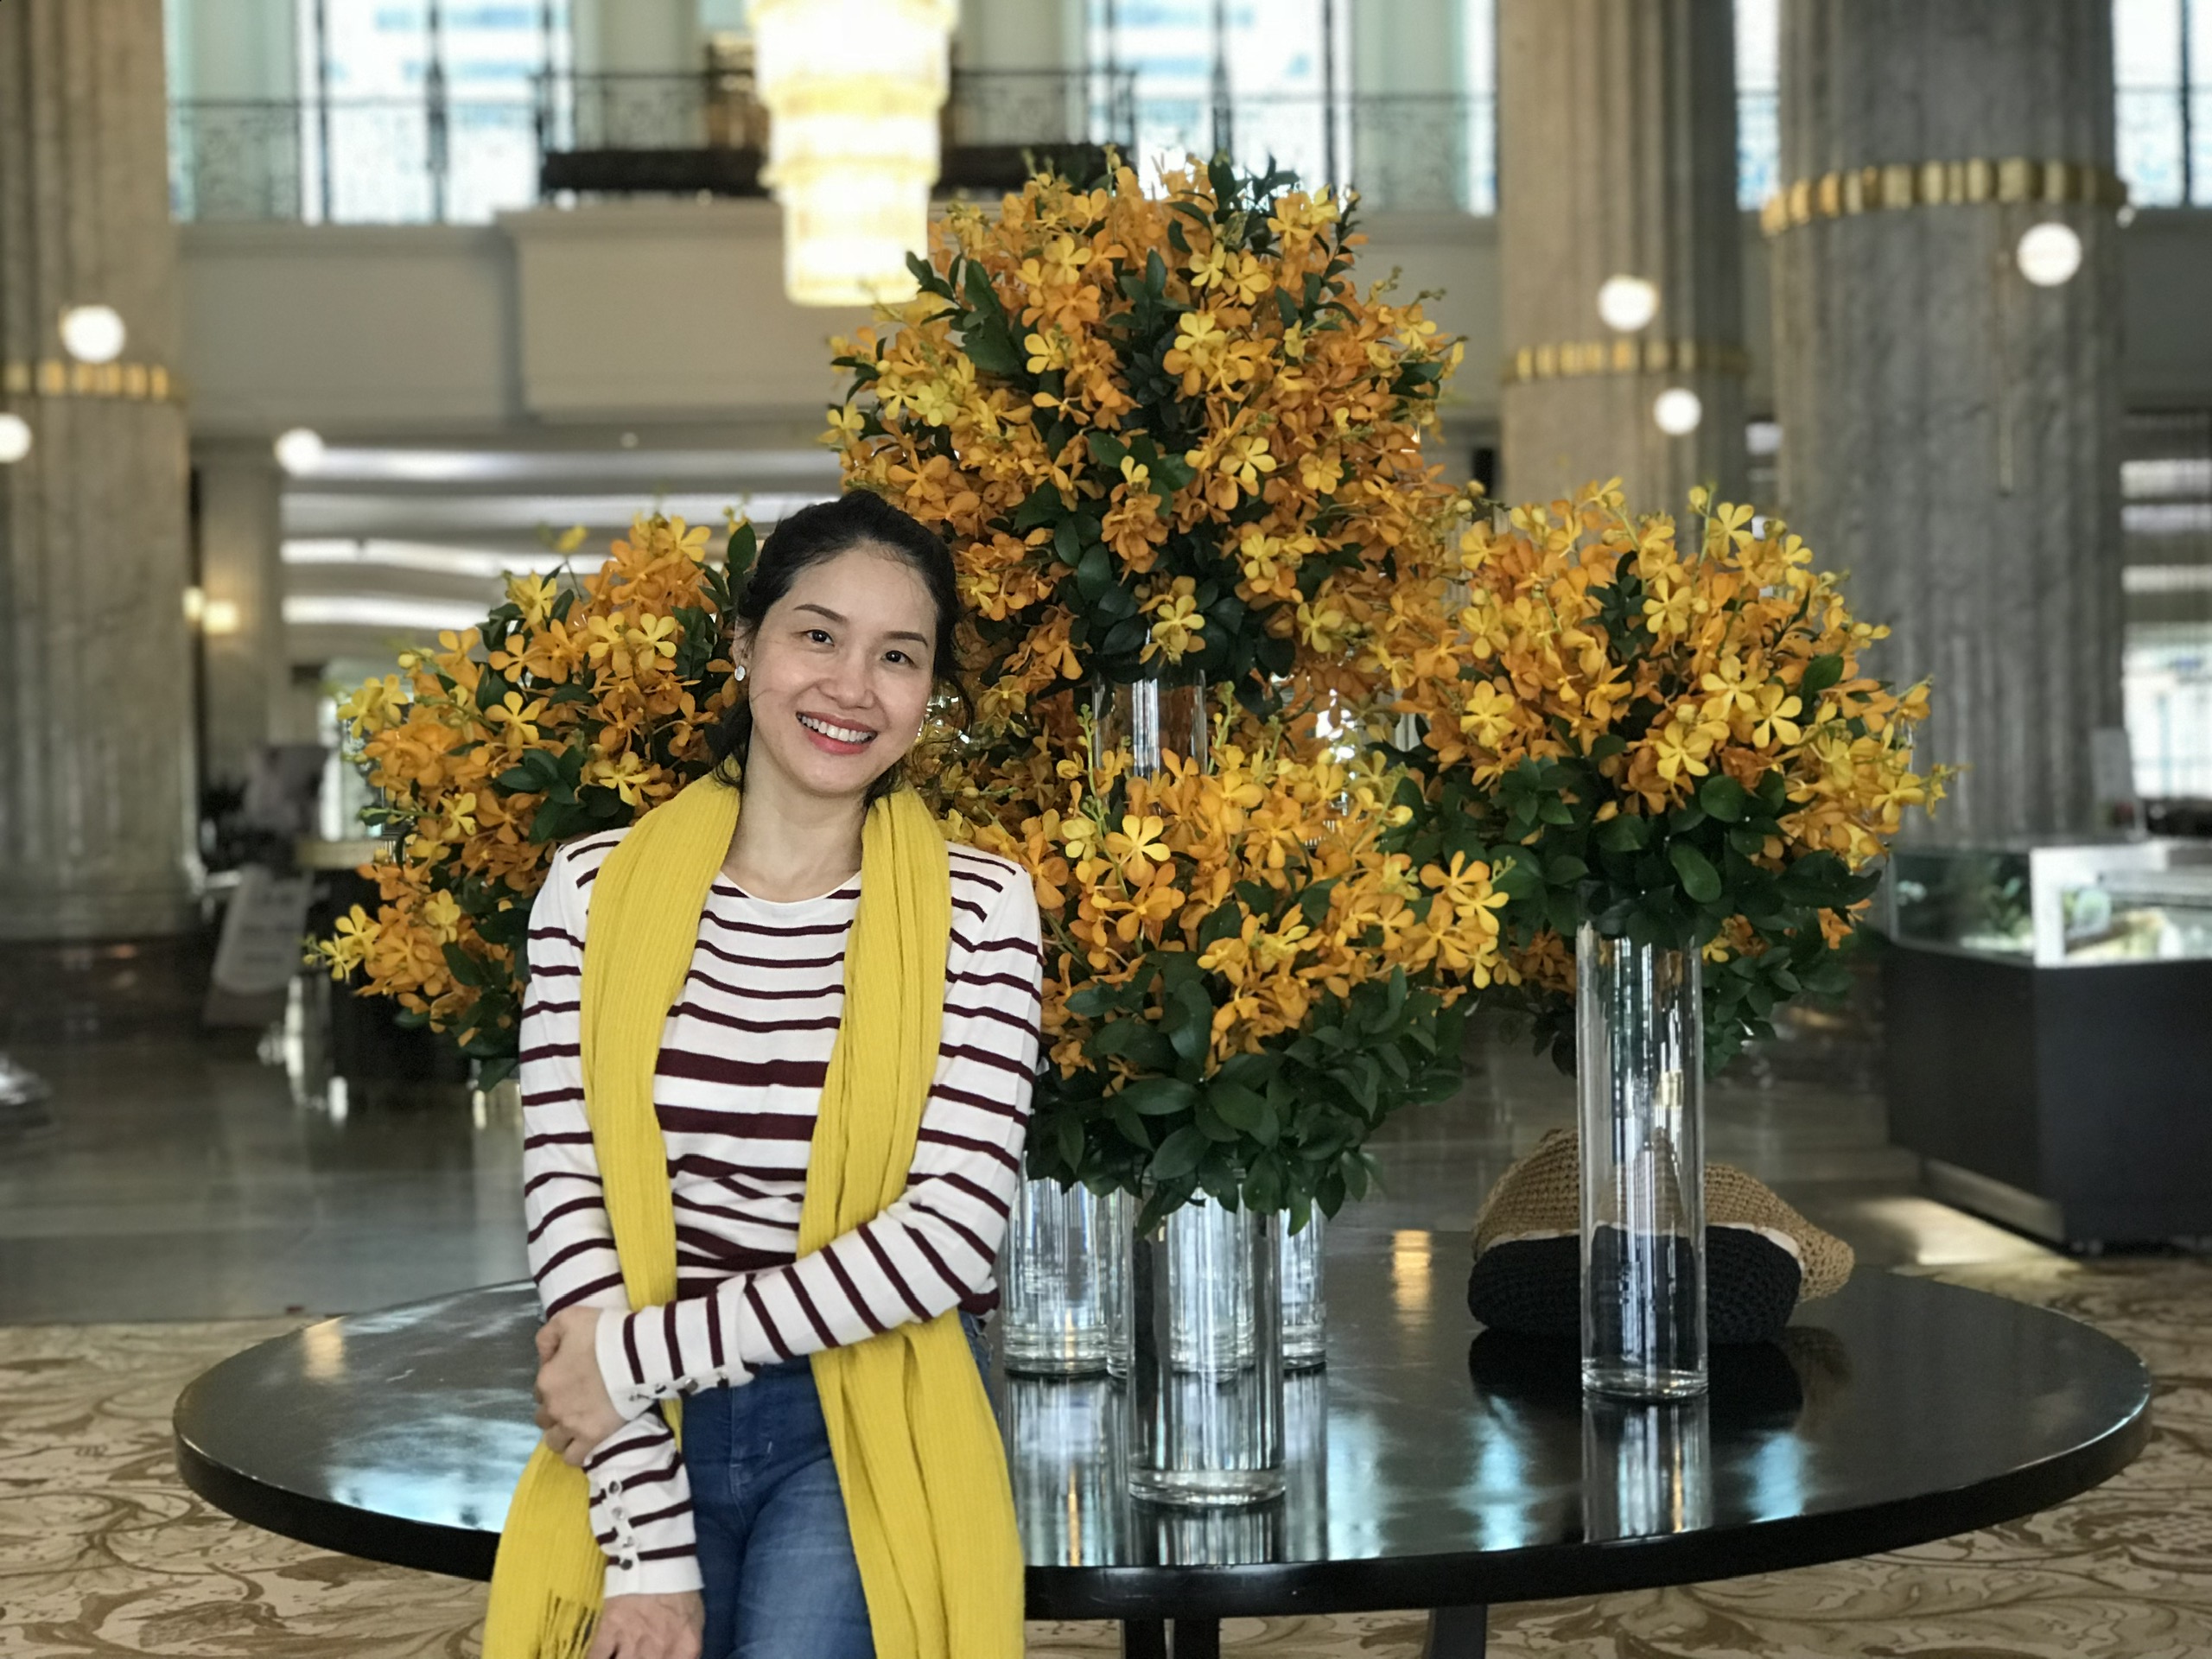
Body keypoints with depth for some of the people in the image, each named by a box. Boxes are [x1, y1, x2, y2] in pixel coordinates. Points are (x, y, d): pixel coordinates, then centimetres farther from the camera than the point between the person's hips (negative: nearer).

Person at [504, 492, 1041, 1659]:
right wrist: (648, 1550, -14)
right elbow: (572, 1212, -8)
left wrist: (641, 1357, -14)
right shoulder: (597, 891, -3)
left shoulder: (978, 910, -6)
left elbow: (949, 1235, -13)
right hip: (651, 1433, 1)